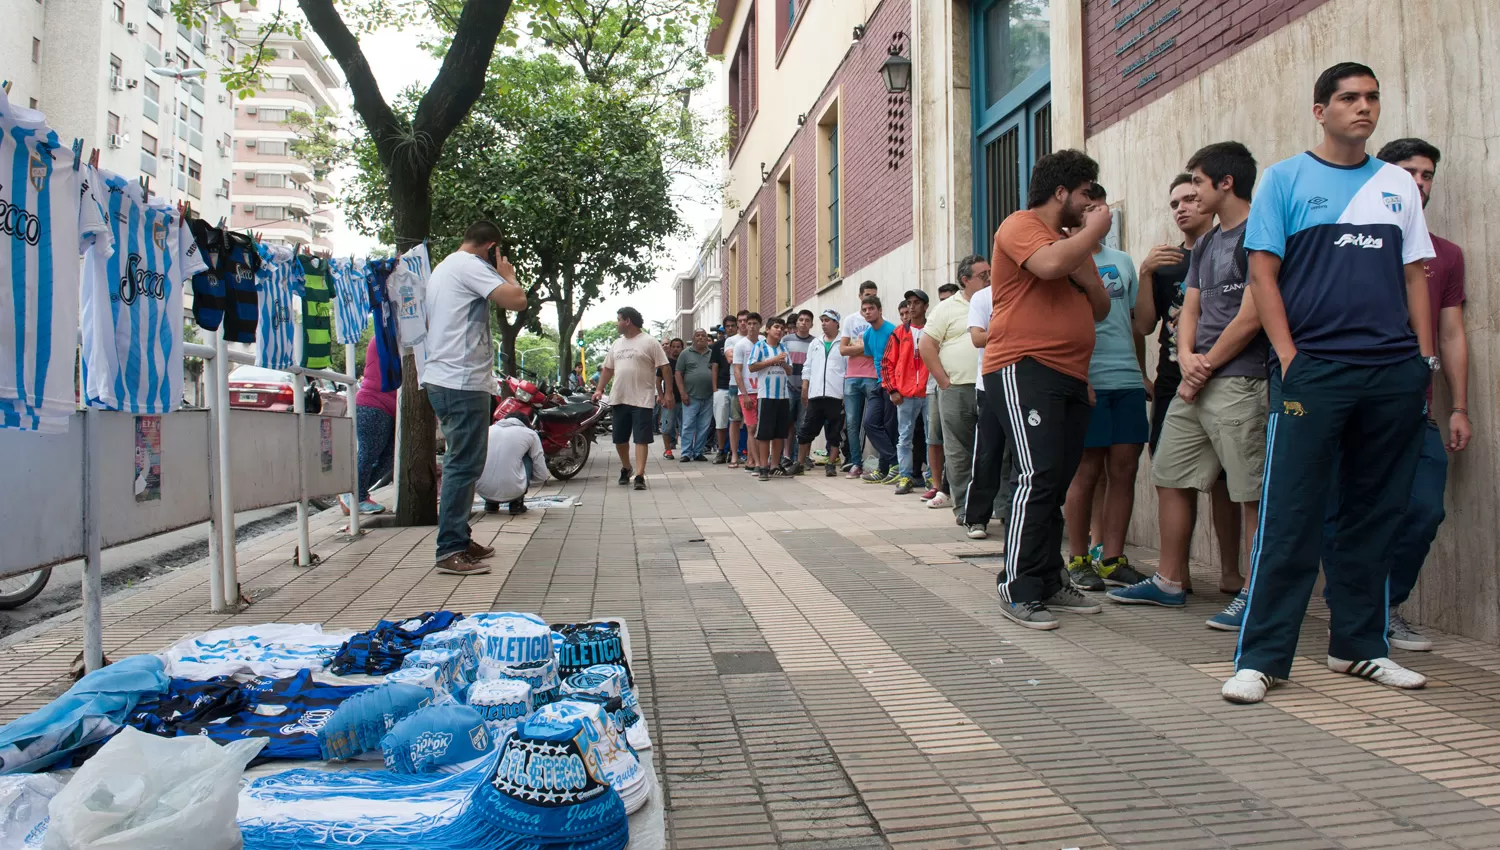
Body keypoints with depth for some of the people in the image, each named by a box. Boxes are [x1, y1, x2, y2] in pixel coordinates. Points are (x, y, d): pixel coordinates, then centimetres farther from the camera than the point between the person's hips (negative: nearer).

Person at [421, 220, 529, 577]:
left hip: (441, 378, 11)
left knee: (461, 463, 17)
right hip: (463, 381, -11)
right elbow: (517, 300, -20)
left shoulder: (442, 268, 21)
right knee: (464, 465, -9)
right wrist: (507, 273, -2)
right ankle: (450, 551, -7)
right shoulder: (470, 266, -10)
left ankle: (459, 540, 24)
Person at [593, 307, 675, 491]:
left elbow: (664, 368, -6)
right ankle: (626, 467, 34)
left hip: (642, 400, -6)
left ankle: (639, 475, -8)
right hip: (618, 399, 6)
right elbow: (607, 369, 20)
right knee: (620, 438, 13)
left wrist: (668, 393, -11)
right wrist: (599, 389, 9)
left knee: (641, 439, -7)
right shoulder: (617, 344, 15)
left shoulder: (649, 342, -5)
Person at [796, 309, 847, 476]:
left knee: (834, 433, 3)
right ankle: (800, 463, 13)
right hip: (815, 395, 4)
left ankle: (831, 464, 10)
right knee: (806, 430, 5)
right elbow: (807, 368, 16)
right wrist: (804, 390, 9)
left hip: (836, 395, -4)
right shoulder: (815, 344, 16)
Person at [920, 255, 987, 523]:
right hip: (957, 390, -2)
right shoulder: (947, 308, 4)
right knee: (958, 451, 2)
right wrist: (945, 382, -6)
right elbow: (926, 347, 0)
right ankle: (964, 507, 11)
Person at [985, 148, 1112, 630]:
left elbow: (1100, 309, 21)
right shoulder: (1021, 225, -2)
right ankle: (1017, 589, -12)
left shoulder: (1074, 241, 24)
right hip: (1023, 368, -9)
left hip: (1071, 376, 9)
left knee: (1057, 482, 10)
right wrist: (1095, 230, -6)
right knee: (1038, 477, -17)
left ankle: (1049, 582, 18)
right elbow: (1050, 264, -24)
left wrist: (1085, 260, 4)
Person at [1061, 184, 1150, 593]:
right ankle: (1078, 560, 10)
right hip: (1084, 381, -5)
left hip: (1127, 379, 6)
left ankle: (1112, 560, 12)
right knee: (1087, 471, -2)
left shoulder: (1122, 261, 19)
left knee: (1124, 469, 4)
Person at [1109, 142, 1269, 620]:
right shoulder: (1205, 245, 20)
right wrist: (1187, 359, -3)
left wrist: (1206, 365, -7)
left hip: (1239, 381, -9)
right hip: (1195, 383, 9)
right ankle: (1170, 582, 22)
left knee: (1253, 492, -4)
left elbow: (1250, 318, -13)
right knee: (1172, 479, 11)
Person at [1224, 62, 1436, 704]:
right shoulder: (1285, 179, 4)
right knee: (1289, 516, -7)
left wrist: (1425, 358, 7)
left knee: (1375, 515, 9)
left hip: (1394, 373, 5)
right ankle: (1261, 657, -3)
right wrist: (1288, 358, -11)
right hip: (1312, 368, -5)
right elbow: (1262, 274, -2)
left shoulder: (1399, 185, 16)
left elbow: (1415, 275, 16)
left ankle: (1358, 645, 22)